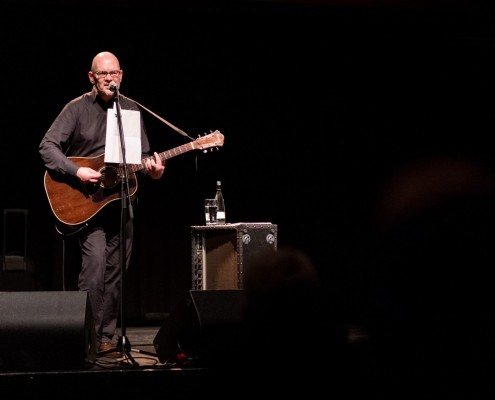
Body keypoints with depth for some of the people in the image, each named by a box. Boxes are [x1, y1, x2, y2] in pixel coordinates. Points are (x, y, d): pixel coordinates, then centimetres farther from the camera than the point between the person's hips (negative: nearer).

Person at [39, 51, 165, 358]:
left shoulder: (132, 110, 8)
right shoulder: (78, 108, -4)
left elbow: (142, 155, 12)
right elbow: (47, 146, -8)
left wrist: (150, 168, -11)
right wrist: (76, 171, -20)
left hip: (121, 201, 4)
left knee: (116, 272, 6)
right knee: (95, 262, -19)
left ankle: (106, 338, 16)